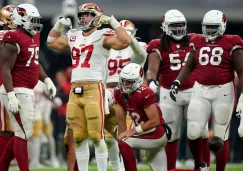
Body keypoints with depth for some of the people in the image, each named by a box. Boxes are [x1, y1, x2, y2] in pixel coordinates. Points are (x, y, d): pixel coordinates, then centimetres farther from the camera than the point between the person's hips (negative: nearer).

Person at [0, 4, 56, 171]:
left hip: (28, 92, 10)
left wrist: (47, 80, 14)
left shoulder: (34, 37, 13)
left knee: (22, 133, 14)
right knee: (23, 134, -8)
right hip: (17, 92, -10)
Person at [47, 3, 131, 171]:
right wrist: (59, 24, 21)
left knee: (96, 136, -7)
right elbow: (52, 42, 34)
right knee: (79, 137, 8)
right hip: (75, 91, 6)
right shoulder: (73, 36, 16)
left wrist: (112, 21, -15)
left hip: (94, 89, -6)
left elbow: (125, 41, -20)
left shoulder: (103, 37, -3)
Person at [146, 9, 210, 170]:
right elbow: (152, 69, -10)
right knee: (171, 136, 7)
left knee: (201, 133, -1)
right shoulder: (159, 47, -1)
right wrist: (151, 81, -30)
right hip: (169, 94, -2)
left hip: (193, 91, 2)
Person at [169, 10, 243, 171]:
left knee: (220, 136, 1)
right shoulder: (197, 42, 9)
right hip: (200, 90, 3)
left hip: (223, 91, -3)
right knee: (193, 133, -3)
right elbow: (189, 66, 18)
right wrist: (177, 82, 5)